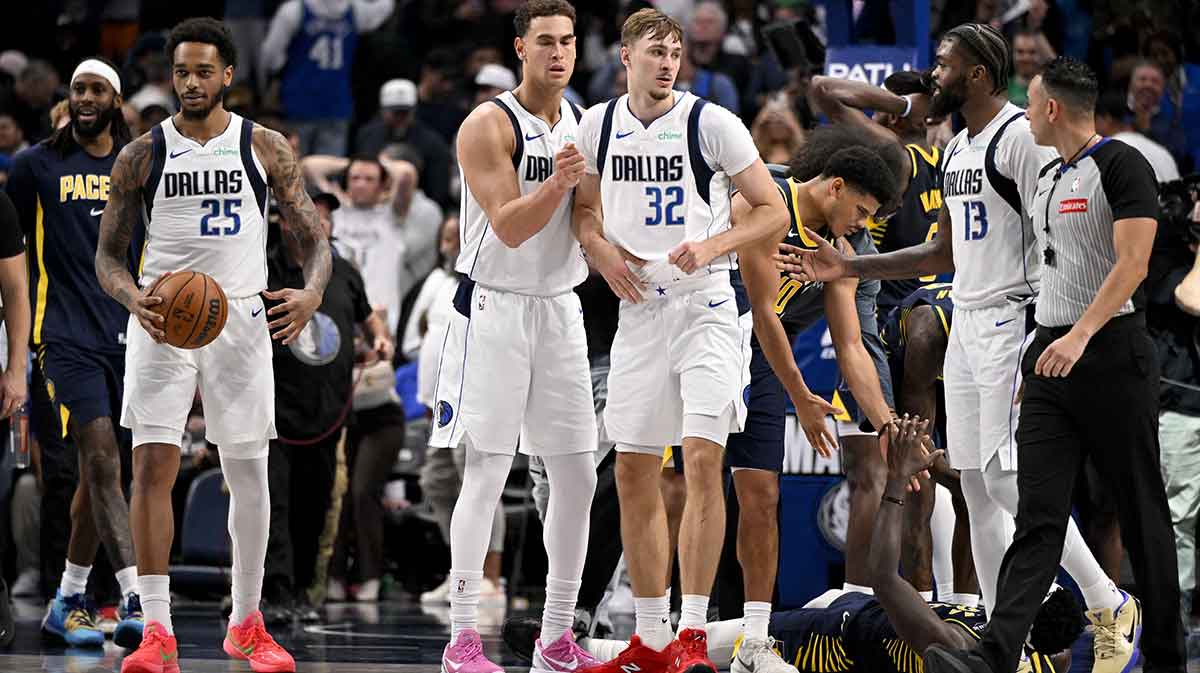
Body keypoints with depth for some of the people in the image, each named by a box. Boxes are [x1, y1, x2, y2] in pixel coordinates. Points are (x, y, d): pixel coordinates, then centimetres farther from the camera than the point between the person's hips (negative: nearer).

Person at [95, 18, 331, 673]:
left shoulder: (266, 149, 4)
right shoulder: (142, 156, 4)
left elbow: (313, 239, 6)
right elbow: (108, 254, 5)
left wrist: (311, 294, -15)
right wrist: (133, 299, -16)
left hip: (241, 317, 1)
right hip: (162, 320, -1)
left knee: (248, 474, 5)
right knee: (152, 466, -11)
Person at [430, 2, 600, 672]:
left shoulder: (585, 122, 9)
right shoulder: (490, 125, -11)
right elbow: (508, 226, -18)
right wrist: (558, 182, -32)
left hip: (560, 308, 6)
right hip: (495, 308, -6)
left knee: (578, 476, 4)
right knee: (487, 472, -9)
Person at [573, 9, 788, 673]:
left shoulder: (711, 123, -7)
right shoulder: (598, 124, 5)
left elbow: (772, 210, -4)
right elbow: (584, 206, 19)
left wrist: (712, 246, -18)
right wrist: (602, 251, -1)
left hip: (705, 306, -5)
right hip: (638, 309, 5)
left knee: (702, 458, -16)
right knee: (633, 472, 6)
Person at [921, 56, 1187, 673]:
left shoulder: (1121, 165, -9)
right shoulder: (1048, 178, 17)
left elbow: (1133, 261, -19)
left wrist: (1080, 335, -27)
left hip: (1112, 352, -7)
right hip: (1051, 358, 7)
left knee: (1142, 515, 2)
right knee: (1037, 518, -5)